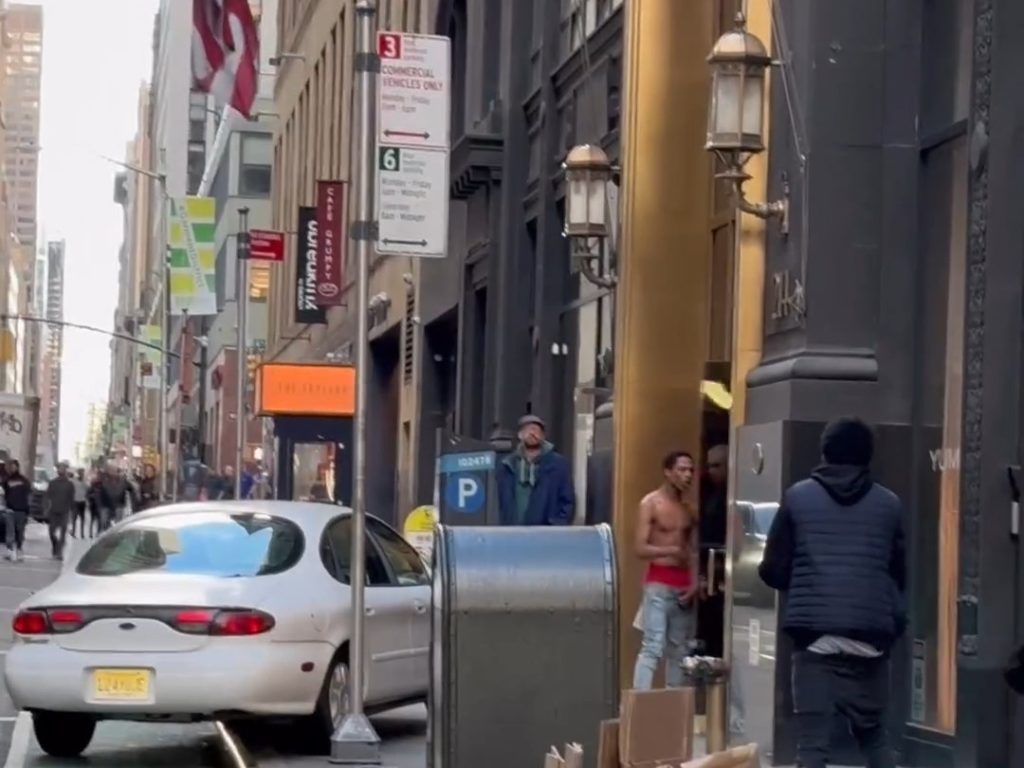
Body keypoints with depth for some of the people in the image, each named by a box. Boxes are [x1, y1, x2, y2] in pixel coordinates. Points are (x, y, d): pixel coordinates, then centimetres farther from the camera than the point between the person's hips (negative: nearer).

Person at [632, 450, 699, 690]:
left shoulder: (690, 508, 12)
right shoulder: (650, 503, -4)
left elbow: (694, 550, 15)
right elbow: (640, 549, -11)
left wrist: (694, 582, 0)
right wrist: (672, 550, -25)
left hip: (683, 584, 6)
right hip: (659, 583, -6)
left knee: (679, 650, 8)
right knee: (652, 647, -13)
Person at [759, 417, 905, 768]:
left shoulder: (797, 497, 5)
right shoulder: (889, 504, 10)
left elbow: (773, 571, 6)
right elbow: (900, 575, 14)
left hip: (814, 635, -2)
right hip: (870, 637, 2)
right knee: (874, 734, 18)